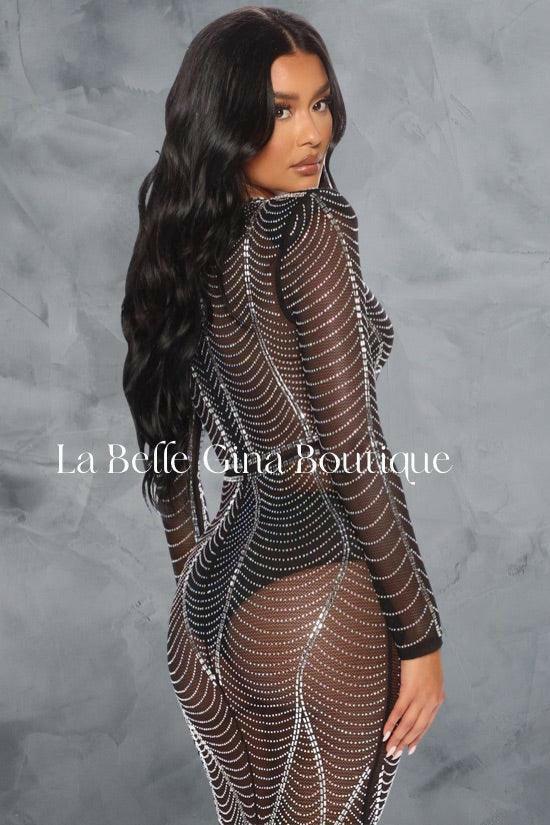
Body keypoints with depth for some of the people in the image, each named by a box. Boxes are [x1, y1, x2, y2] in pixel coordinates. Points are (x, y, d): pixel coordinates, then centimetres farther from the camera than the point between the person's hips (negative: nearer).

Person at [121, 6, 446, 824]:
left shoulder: (184, 239, 5)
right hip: (317, 606, -7)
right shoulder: (312, 228, -16)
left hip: (213, 600, 7)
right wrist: (418, 634, -12)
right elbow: (352, 455, -19)